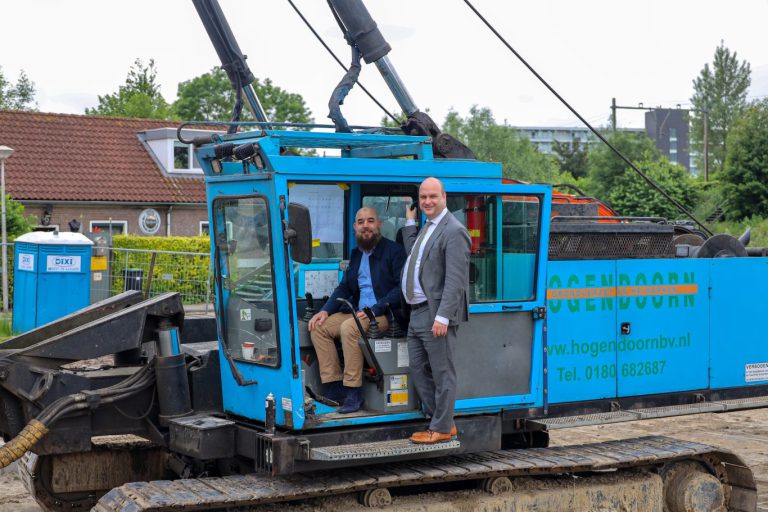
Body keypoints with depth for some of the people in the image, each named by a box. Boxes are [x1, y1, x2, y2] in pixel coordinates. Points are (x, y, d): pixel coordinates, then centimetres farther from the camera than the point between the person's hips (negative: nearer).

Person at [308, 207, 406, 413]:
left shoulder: (394, 251, -5)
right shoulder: (356, 254, 18)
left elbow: (401, 288, -14)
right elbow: (344, 288, 19)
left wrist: (374, 310, -22)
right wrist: (326, 310, 2)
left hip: (385, 314, -8)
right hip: (358, 312, 8)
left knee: (349, 327, -32)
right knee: (319, 327, -7)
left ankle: (353, 393, -26)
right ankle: (334, 387, -8)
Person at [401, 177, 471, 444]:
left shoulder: (453, 231, -14)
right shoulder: (426, 228, 18)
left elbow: (455, 280, -19)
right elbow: (412, 255, 16)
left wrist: (442, 317, -24)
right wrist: (410, 222, 16)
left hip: (436, 315, -10)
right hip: (417, 312, 10)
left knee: (442, 373, 0)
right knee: (418, 370, 14)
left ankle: (442, 428, 8)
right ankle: (441, 421, 24)